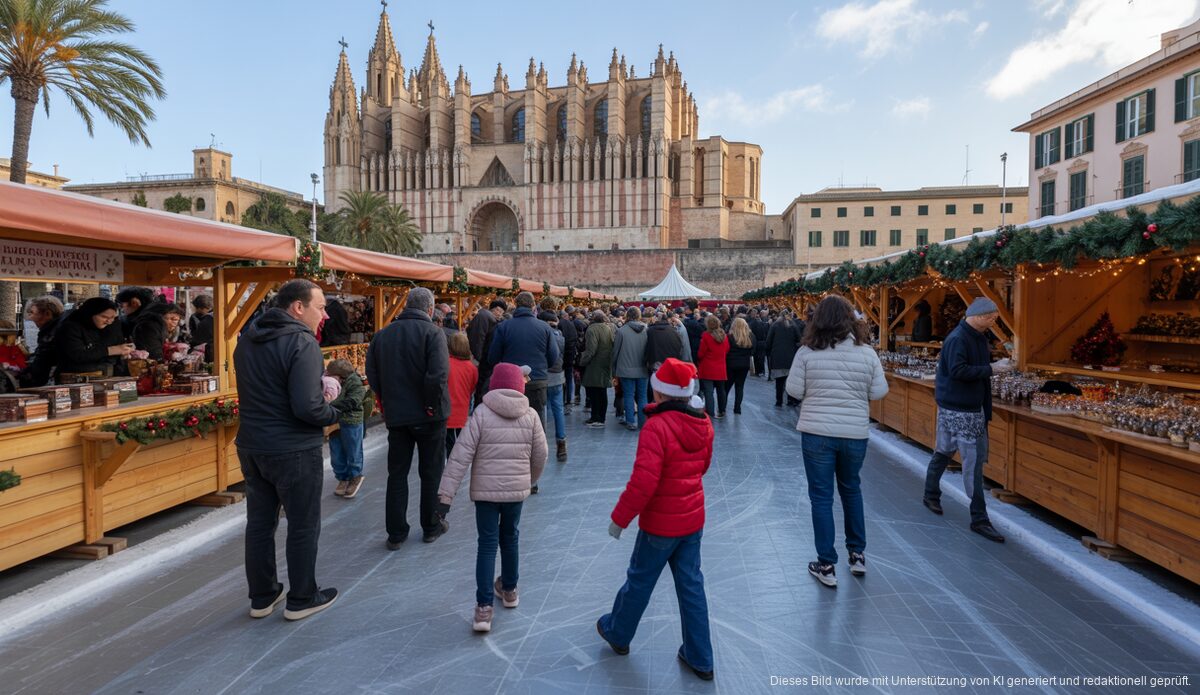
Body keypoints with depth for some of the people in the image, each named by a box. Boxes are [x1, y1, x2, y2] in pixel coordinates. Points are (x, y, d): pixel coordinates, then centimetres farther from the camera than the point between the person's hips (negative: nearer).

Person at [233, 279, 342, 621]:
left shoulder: (247, 340, 8)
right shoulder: (301, 342, -20)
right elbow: (307, 407, -27)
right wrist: (334, 413, -8)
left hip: (251, 447, 8)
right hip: (294, 451, -8)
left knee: (259, 522, 17)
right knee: (303, 526, 8)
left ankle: (261, 596, 30)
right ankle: (302, 599, 21)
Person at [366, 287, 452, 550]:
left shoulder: (382, 334, 4)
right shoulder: (432, 332, -13)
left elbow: (372, 375, 1)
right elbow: (438, 375, -24)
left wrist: (388, 400, 7)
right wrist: (433, 404, -12)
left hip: (395, 415, 4)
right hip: (428, 415, -4)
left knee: (397, 474, 13)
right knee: (430, 473, 12)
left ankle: (396, 533, 18)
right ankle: (431, 527, 24)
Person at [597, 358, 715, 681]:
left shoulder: (656, 426, -25)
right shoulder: (703, 424, -2)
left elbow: (643, 482, -27)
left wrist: (619, 518, -16)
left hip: (659, 524, -6)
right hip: (693, 520, 6)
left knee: (639, 581, 16)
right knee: (691, 586, 16)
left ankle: (617, 633, 39)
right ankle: (700, 659, 26)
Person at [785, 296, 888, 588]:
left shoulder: (807, 352, -9)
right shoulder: (866, 352, -4)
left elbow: (794, 391, -6)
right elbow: (879, 392, 0)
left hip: (817, 432, -2)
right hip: (855, 433, 3)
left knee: (821, 496, 7)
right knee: (851, 489, 23)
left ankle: (826, 566, 14)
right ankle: (857, 555, 34)